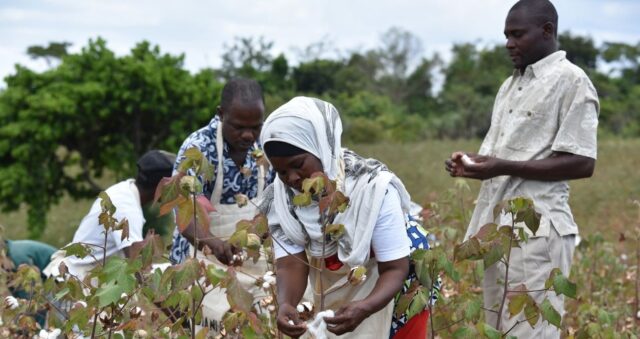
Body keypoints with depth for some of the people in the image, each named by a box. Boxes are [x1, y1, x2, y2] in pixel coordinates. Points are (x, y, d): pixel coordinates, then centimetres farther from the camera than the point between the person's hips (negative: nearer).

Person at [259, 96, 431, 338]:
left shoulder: (373, 188, -32)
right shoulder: (280, 197, -21)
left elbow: (395, 268, -30)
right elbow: (291, 263, -24)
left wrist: (364, 308, -49)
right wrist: (285, 304, -47)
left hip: (390, 293, -3)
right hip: (332, 295, 3)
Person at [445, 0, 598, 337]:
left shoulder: (571, 81, -7)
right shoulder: (510, 85, 19)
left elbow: (582, 163, -14)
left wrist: (504, 167, -19)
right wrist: (472, 163, 2)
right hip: (498, 224, 8)